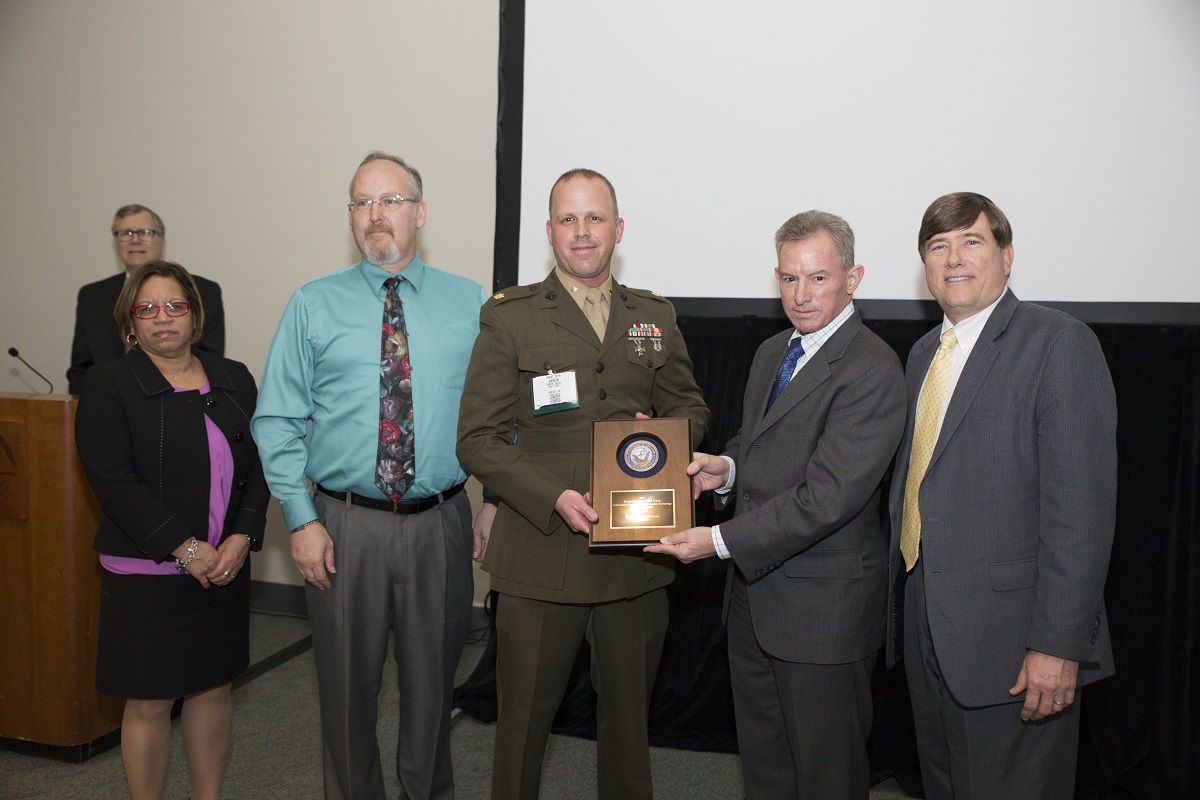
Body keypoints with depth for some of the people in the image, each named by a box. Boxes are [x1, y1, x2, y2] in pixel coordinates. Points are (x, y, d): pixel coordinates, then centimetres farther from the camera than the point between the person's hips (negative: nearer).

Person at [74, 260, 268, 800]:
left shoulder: (233, 380, 9)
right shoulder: (108, 384, -3)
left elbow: (258, 464, 5)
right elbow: (114, 480, -12)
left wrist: (242, 538, -9)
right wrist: (185, 549, -17)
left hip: (226, 566, 4)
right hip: (147, 572, -4)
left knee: (213, 689, 13)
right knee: (149, 702, 5)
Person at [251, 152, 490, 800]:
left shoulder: (471, 304, 4)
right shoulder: (313, 305, 3)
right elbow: (277, 420, 1)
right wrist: (302, 520, -6)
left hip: (440, 524, 1)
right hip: (344, 526, 0)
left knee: (432, 680, 15)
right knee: (346, 681, 13)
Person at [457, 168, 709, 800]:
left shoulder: (656, 316, 10)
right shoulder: (508, 317, -1)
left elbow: (689, 405, 19)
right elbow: (478, 439, -5)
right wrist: (554, 498, -18)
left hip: (638, 553, 3)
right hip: (540, 556, -3)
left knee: (628, 706, 18)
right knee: (524, 712, 10)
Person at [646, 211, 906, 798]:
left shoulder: (871, 371, -19)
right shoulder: (771, 353, 10)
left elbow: (827, 497, -25)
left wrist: (721, 541, -22)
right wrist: (726, 468, -2)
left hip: (822, 602, -8)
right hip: (752, 586, 8)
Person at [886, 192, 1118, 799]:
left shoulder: (1060, 344, -11)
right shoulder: (923, 354, 14)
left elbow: (1081, 509, -17)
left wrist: (1059, 644, -20)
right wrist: (901, 601, 13)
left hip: (1007, 635, -7)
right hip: (925, 624, 7)